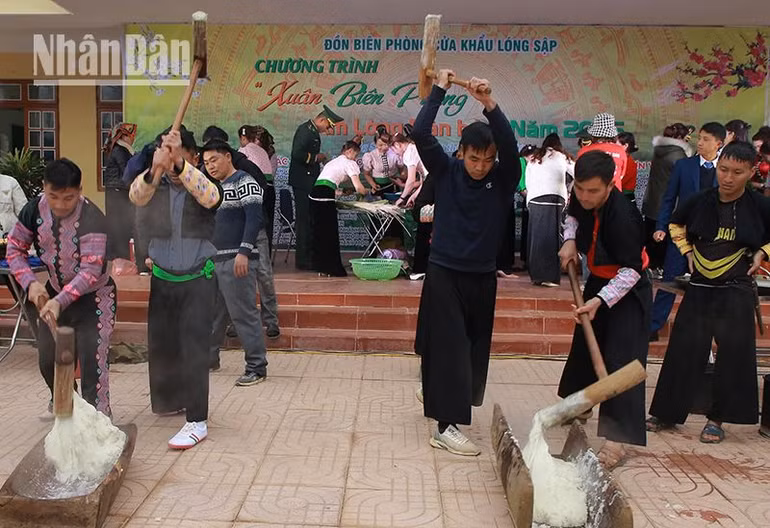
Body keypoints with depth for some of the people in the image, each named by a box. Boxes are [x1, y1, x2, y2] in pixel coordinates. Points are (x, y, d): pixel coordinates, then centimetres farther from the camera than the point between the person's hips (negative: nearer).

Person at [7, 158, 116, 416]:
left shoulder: (92, 219, -28)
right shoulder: (35, 209, -11)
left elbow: (91, 271, -32)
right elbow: (15, 249, -2)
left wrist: (60, 301, -42)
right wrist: (30, 282, -17)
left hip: (93, 296, -6)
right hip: (55, 292, 6)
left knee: (92, 361, -10)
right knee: (48, 360, 15)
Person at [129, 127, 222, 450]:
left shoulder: (206, 185, -8)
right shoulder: (153, 186, -2)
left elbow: (209, 196, -33)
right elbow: (137, 195, -26)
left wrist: (179, 164, -49)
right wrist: (155, 170, -48)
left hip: (198, 279, -4)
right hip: (162, 278, 4)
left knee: (193, 346, -9)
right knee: (161, 343, 13)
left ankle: (197, 421, -5)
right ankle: (172, 399, 36)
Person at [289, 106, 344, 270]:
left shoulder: (313, 132, 16)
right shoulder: (305, 130, -14)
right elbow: (297, 154, -25)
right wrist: (315, 157, -15)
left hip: (310, 182, 10)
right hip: (302, 182, -10)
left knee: (310, 220, 13)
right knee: (304, 220, -6)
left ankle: (309, 256, 20)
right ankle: (302, 259, -1)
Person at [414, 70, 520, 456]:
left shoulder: (503, 180, -5)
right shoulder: (445, 172, -4)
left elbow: (510, 145, -24)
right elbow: (420, 134, -15)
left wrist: (488, 103, -36)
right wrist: (439, 90, -16)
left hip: (482, 276, 3)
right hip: (444, 272, -3)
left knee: (476, 346, 12)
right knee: (450, 346, -7)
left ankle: (442, 400, 33)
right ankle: (446, 426, -7)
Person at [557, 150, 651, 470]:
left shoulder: (622, 216, -33)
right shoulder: (581, 199, -11)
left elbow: (631, 269, -28)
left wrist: (600, 300, -36)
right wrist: (569, 240, -4)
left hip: (627, 290, -8)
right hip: (598, 281, 8)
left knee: (620, 360, -14)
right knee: (584, 348, 20)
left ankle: (616, 440, -13)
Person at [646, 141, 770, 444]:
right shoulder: (700, 201, -3)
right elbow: (676, 224, 18)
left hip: (736, 292, -2)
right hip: (699, 289, 2)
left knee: (732, 356, 1)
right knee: (683, 350, 4)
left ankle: (717, 419, 15)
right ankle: (667, 413, 16)